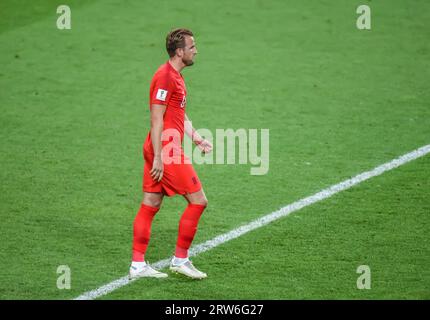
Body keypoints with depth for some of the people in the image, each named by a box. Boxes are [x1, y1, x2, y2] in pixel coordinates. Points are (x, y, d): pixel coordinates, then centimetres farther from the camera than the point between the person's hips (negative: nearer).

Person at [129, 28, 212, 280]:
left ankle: (138, 265, 11)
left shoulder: (176, 77, 17)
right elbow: (157, 119, -18)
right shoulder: (165, 76, -15)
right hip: (166, 149, -10)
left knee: (150, 205, 9)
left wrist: (197, 138, 11)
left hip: (159, 150, 10)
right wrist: (158, 158, -20)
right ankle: (181, 259, 3)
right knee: (198, 201, -4)